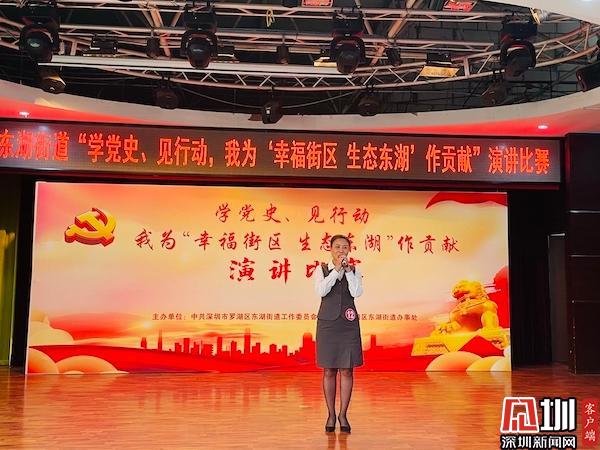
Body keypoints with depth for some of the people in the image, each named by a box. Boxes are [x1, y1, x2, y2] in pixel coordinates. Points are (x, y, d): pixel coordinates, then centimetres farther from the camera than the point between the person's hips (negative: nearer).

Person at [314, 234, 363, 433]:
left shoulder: (355, 271, 6)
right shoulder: (322, 270, 3)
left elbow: (357, 293, -10)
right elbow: (321, 291, -14)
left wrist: (348, 270, -14)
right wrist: (336, 270, -17)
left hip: (349, 325, 1)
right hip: (328, 323, -1)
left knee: (347, 370, 2)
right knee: (329, 371, 5)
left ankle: (343, 415, 14)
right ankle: (331, 415, 16)